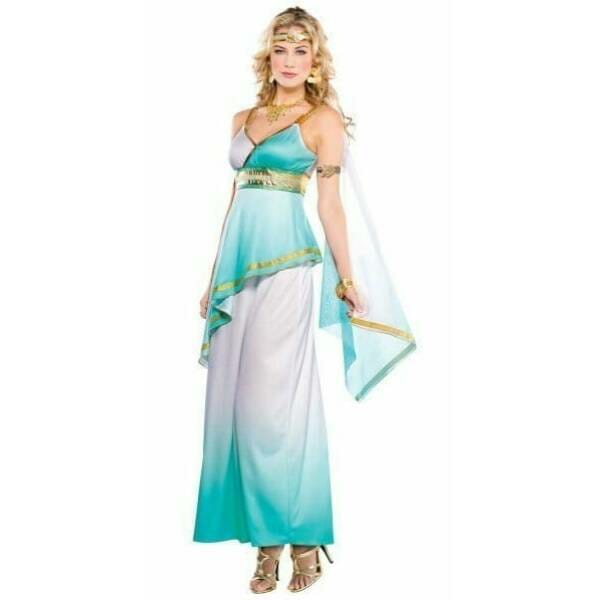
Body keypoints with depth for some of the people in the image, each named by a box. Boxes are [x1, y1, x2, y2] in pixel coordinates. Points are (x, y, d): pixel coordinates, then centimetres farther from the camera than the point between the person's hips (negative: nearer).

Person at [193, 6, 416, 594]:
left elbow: (330, 203, 0)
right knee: (235, 394, 4)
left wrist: (347, 280, -3)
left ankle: (299, 537, 5)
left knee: (273, 396, -8)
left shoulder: (323, 119, 3)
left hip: (284, 264, -6)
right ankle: (267, 536, 13)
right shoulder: (243, 119, 19)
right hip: (238, 262, 6)